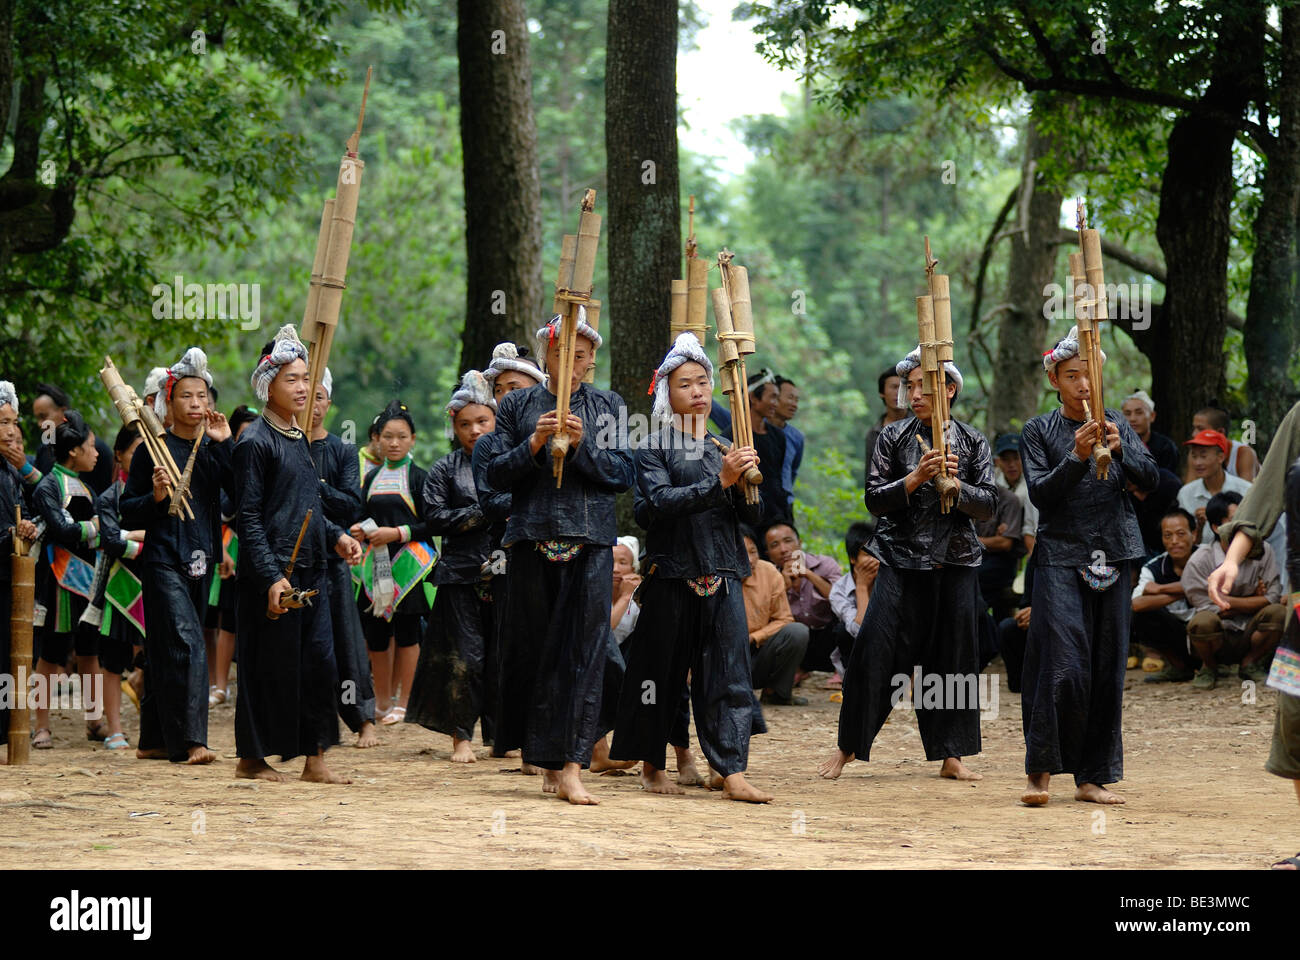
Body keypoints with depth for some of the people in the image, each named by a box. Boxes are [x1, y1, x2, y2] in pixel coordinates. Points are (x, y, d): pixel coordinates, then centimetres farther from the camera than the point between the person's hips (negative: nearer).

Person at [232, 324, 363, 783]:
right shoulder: (255, 442, -9)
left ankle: (315, 758, 8)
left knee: (320, 662, 3)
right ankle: (252, 758, 9)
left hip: (310, 570, 8)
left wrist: (336, 536, 8)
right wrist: (272, 576, -20)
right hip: (274, 570, -8)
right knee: (269, 666, -1)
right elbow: (248, 518, -13)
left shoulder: (300, 440, 15)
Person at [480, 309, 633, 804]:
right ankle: (547, 760, 17)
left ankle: (570, 767, -12)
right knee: (532, 648, 3)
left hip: (590, 541, -1)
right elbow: (495, 475, 4)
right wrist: (533, 444, -12)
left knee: (584, 651, -9)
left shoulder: (608, 406, 10)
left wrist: (582, 446, -12)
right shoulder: (517, 405, 8)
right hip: (532, 539, 1)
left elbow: (622, 474, 4)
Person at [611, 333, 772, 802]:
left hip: (722, 576, 4)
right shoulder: (653, 448, 2)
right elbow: (660, 502, -15)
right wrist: (720, 482, -23)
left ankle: (733, 775, -11)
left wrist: (745, 485, -9)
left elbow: (751, 514, 13)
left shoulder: (723, 449, 16)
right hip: (671, 574, -4)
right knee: (661, 671, 4)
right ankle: (651, 766, 18)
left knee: (728, 672, -5)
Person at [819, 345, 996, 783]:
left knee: (953, 656, 2)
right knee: (876, 651, -7)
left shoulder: (972, 441, 4)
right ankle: (848, 746, 5)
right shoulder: (894, 437, 2)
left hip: (957, 562, 1)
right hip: (902, 561, -1)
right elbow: (874, 499, -4)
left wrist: (955, 484, -17)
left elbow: (987, 504, 0)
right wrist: (916, 478, -18)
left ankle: (951, 756, 9)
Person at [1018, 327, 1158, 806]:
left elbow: (1149, 479, 1)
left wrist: (1120, 448, -17)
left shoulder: (1118, 424, 11)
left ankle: (1092, 777, 8)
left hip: (1113, 555, 3)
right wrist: (1077, 457, -20)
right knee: (1063, 665, -13)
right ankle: (1040, 771, -3)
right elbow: (1039, 493, -6)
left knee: (1107, 668, 2)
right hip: (1061, 556, -3)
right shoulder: (1039, 430, 4)